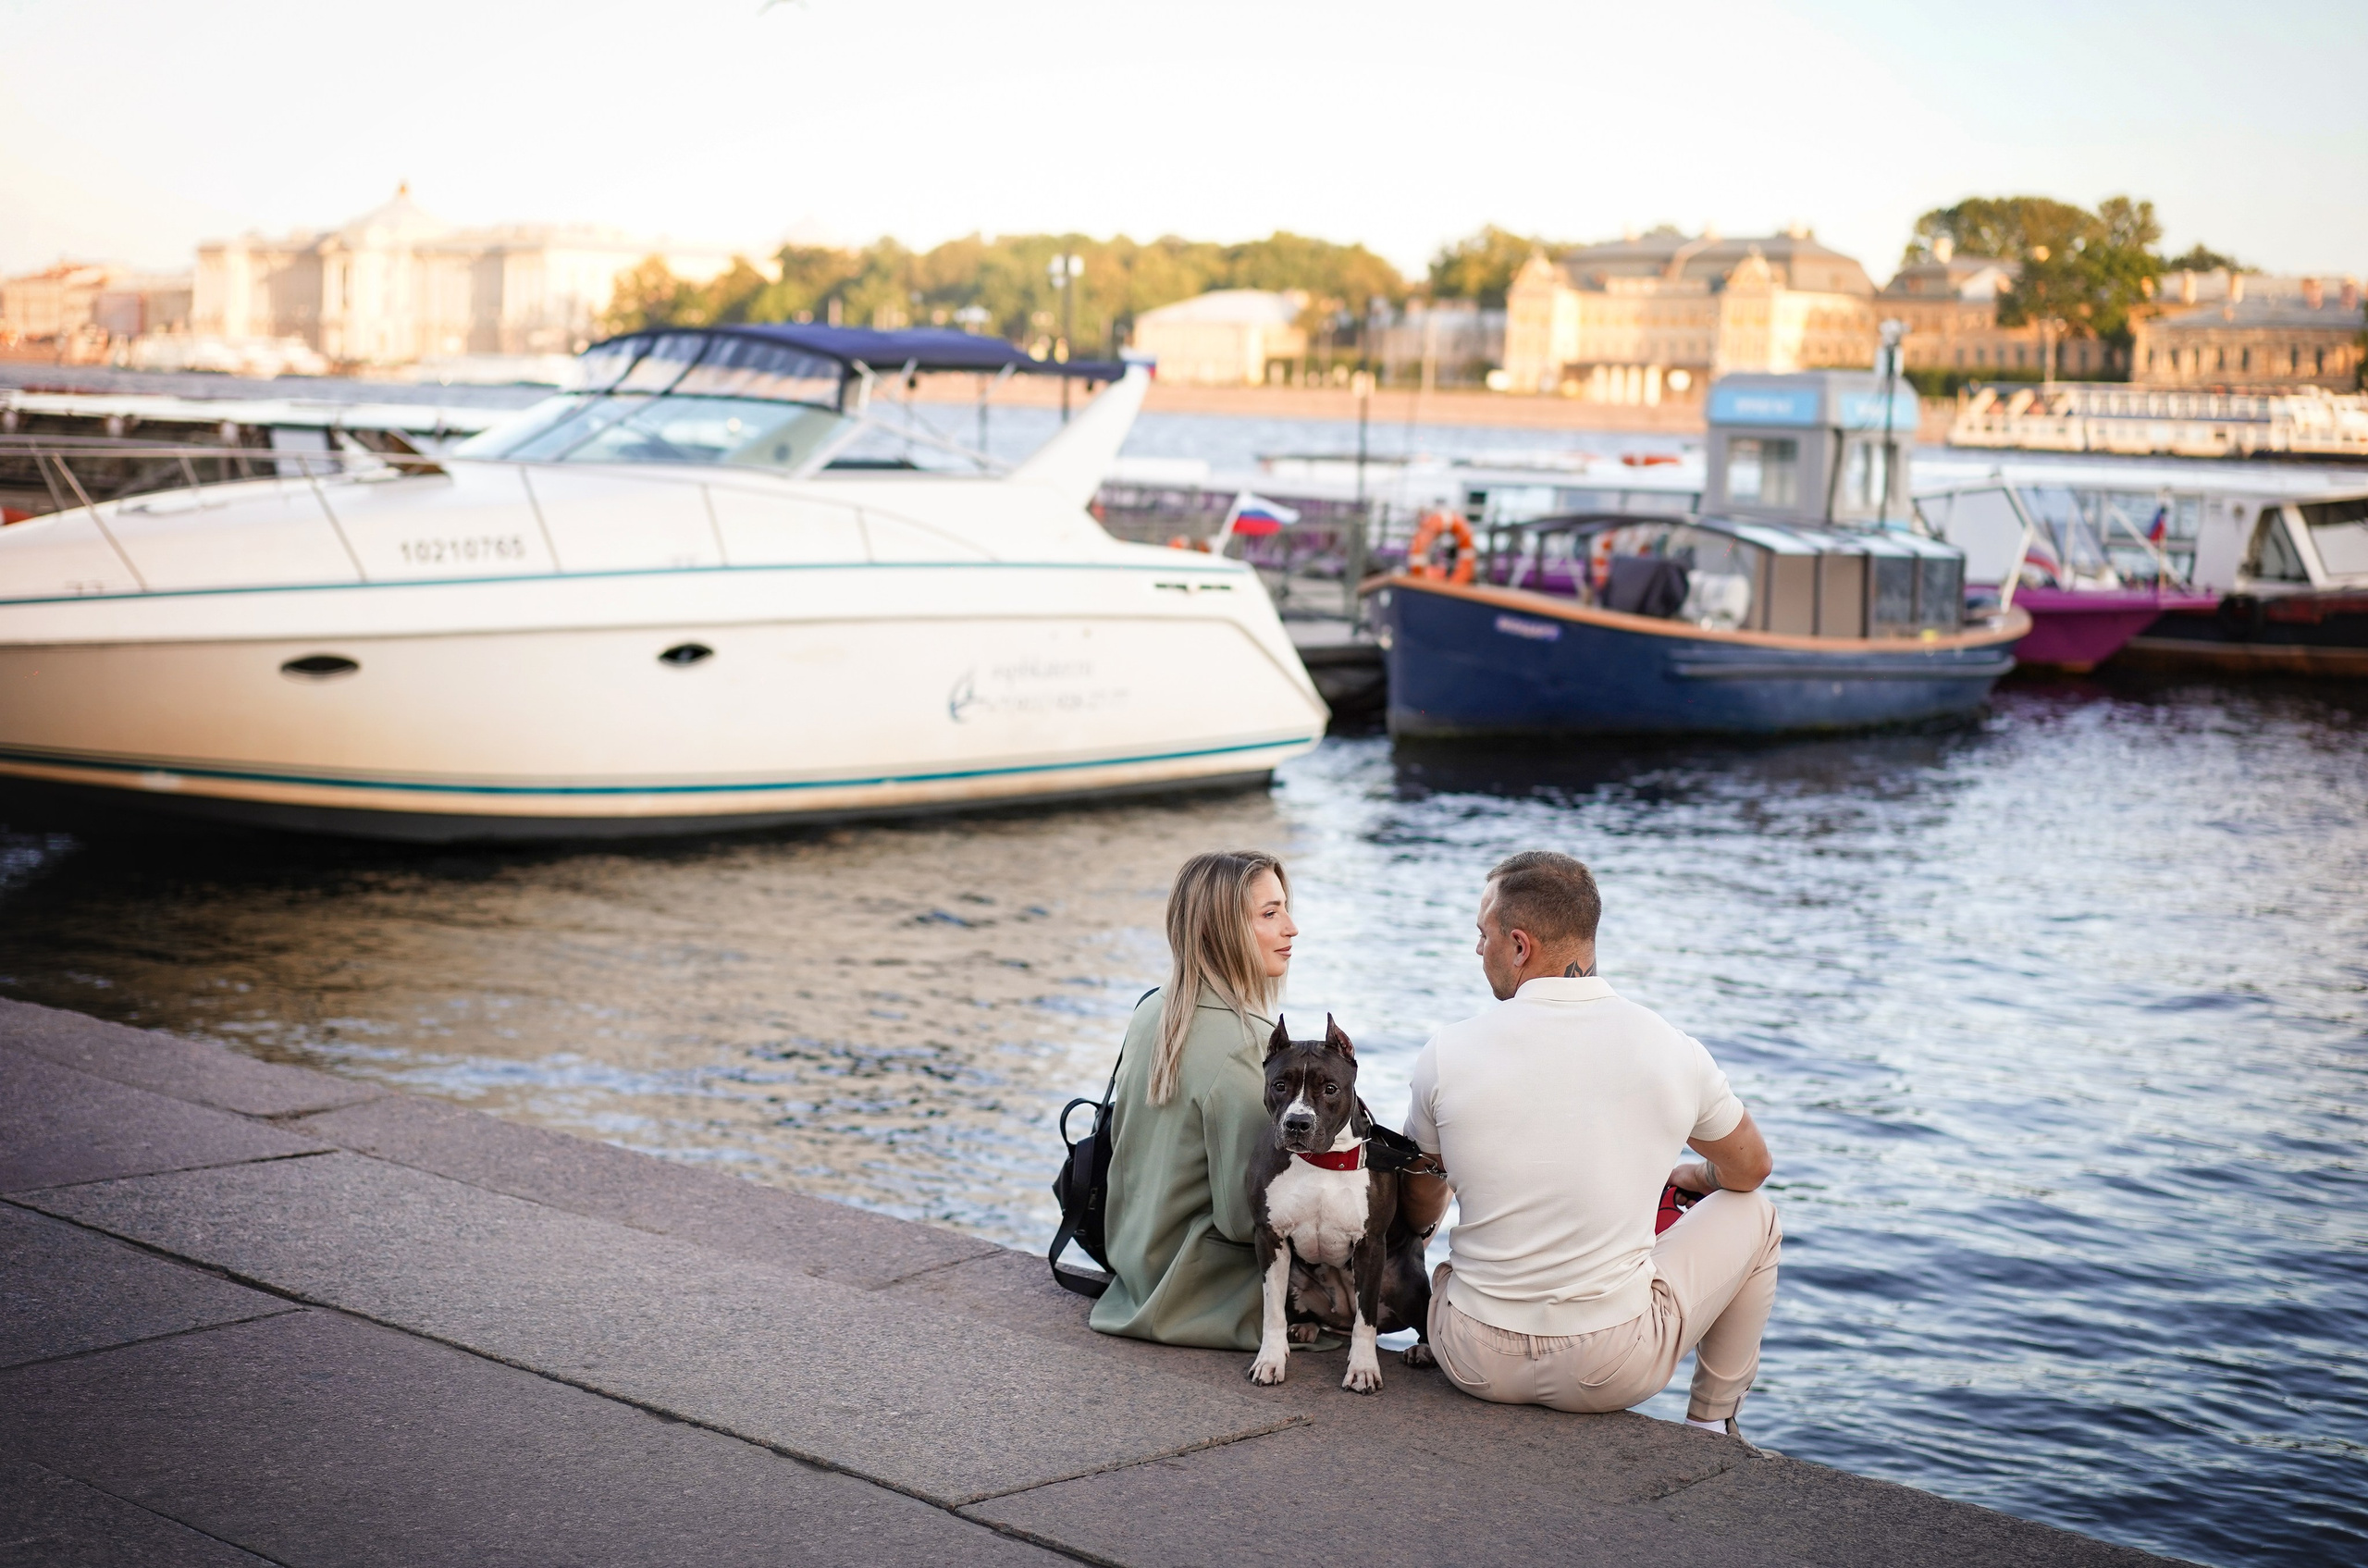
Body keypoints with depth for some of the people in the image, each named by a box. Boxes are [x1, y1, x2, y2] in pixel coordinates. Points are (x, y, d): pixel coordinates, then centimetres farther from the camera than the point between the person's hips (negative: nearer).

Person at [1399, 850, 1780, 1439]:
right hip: (1615, 1371, -1)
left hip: (1476, 1364, 2)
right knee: (1753, 1215, 24)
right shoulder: (1673, 1051, -9)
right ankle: (1711, 1427, 33)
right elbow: (1750, 1168, 12)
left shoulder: (1448, 1054, -10)